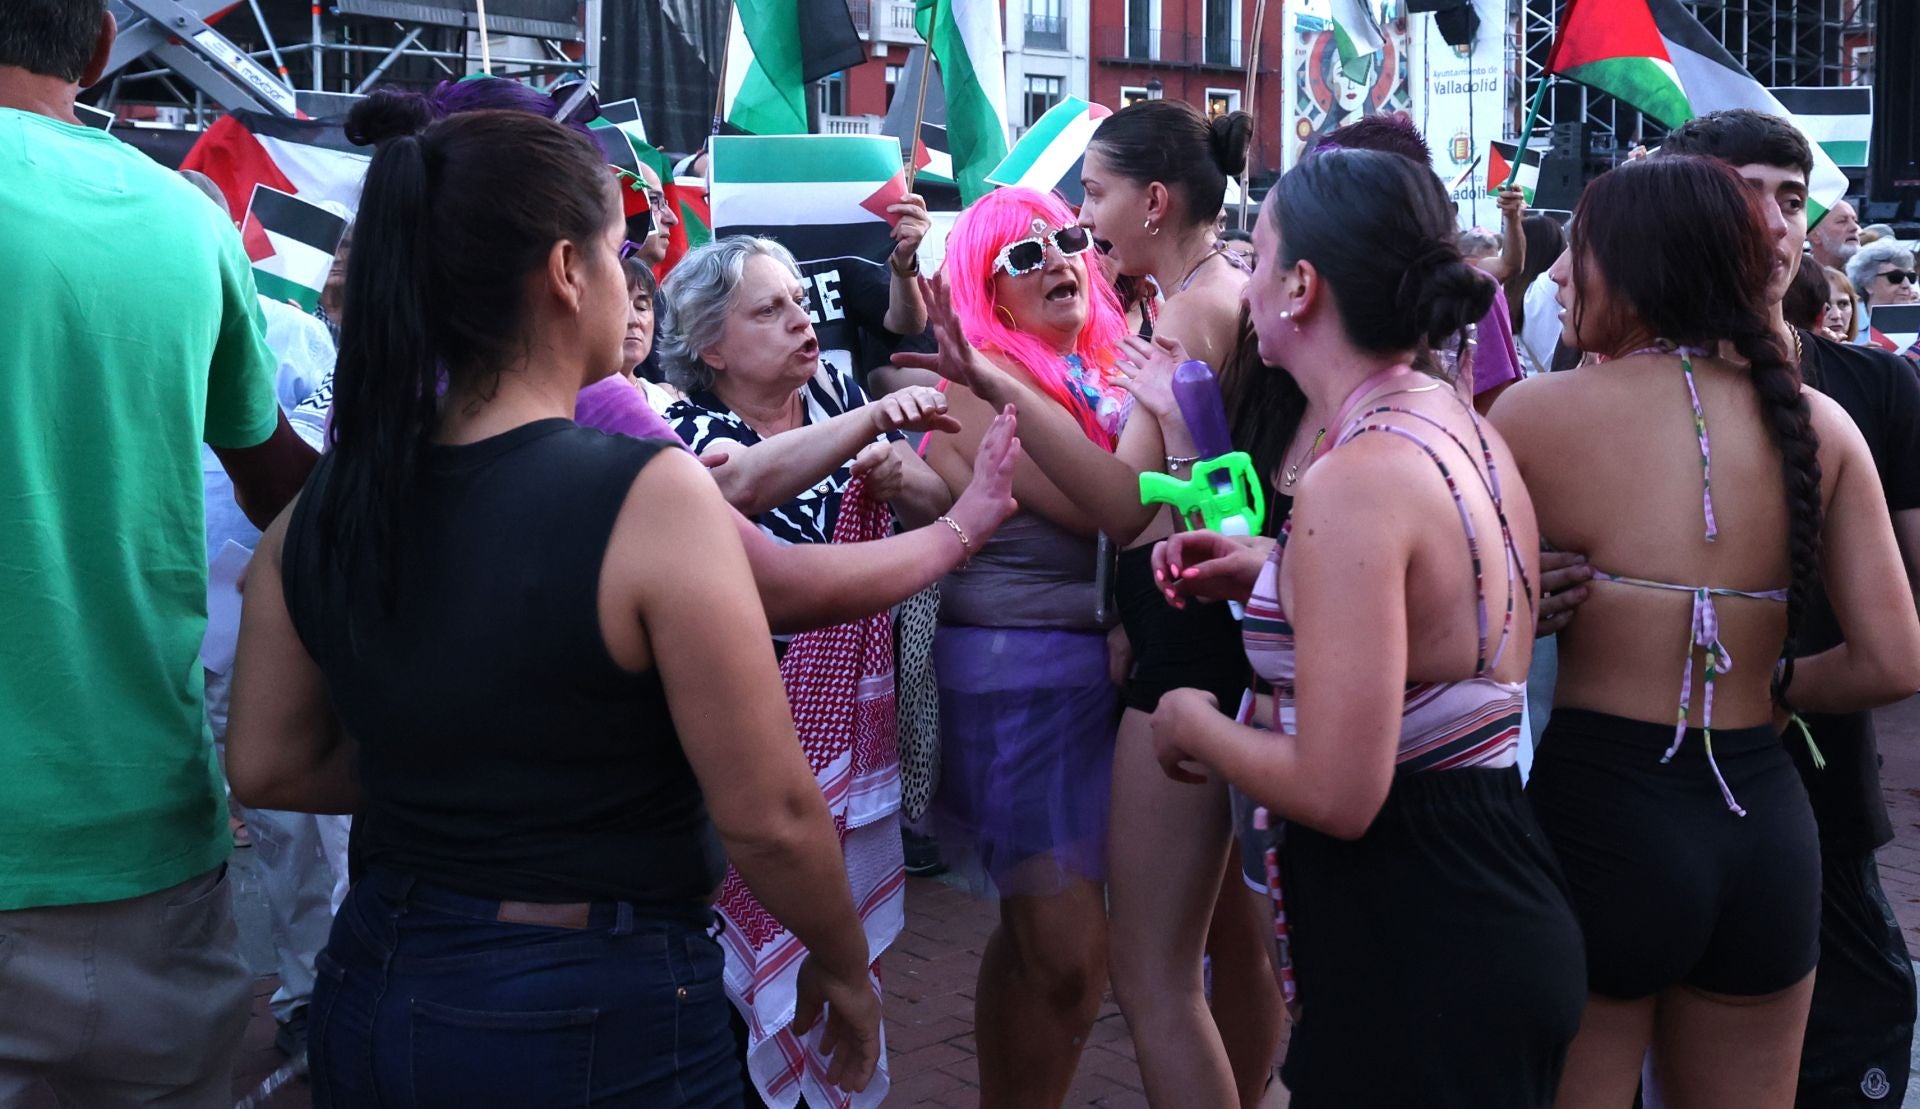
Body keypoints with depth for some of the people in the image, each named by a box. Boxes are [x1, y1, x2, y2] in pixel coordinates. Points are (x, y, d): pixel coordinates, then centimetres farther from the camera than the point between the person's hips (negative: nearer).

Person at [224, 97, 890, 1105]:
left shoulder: (321, 509, -2)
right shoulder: (649, 498, -20)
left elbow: (268, 768, 7)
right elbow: (769, 819, -17)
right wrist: (845, 967, 0)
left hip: (372, 994, 5)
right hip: (597, 1022, -5)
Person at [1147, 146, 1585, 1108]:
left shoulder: (1354, 479, -23)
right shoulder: (1463, 423, 4)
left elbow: (1337, 792, -25)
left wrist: (1195, 723, -8)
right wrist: (1273, 571, 11)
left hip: (1413, 961, -9)